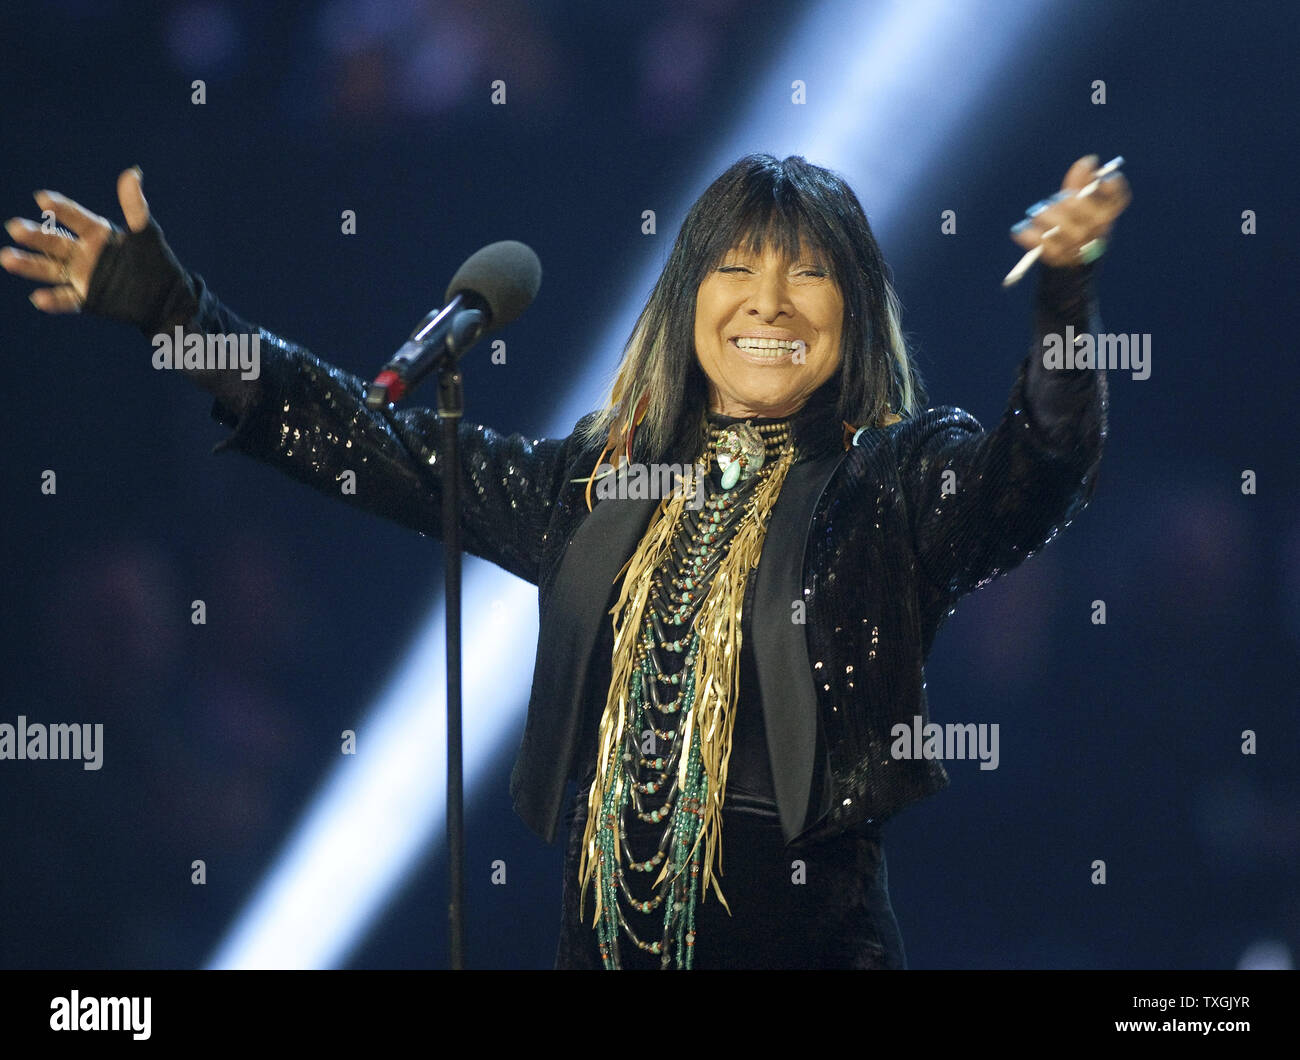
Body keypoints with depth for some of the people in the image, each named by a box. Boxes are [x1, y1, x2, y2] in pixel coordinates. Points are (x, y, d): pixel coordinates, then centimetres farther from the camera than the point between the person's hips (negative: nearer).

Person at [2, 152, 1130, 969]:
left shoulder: (901, 480, -1)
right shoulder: (601, 481, 14)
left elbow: (1033, 474, -20)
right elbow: (380, 448, 19)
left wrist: (1065, 299, -40)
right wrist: (165, 307, 20)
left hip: (807, 933, -5)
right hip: (608, 927, 5)